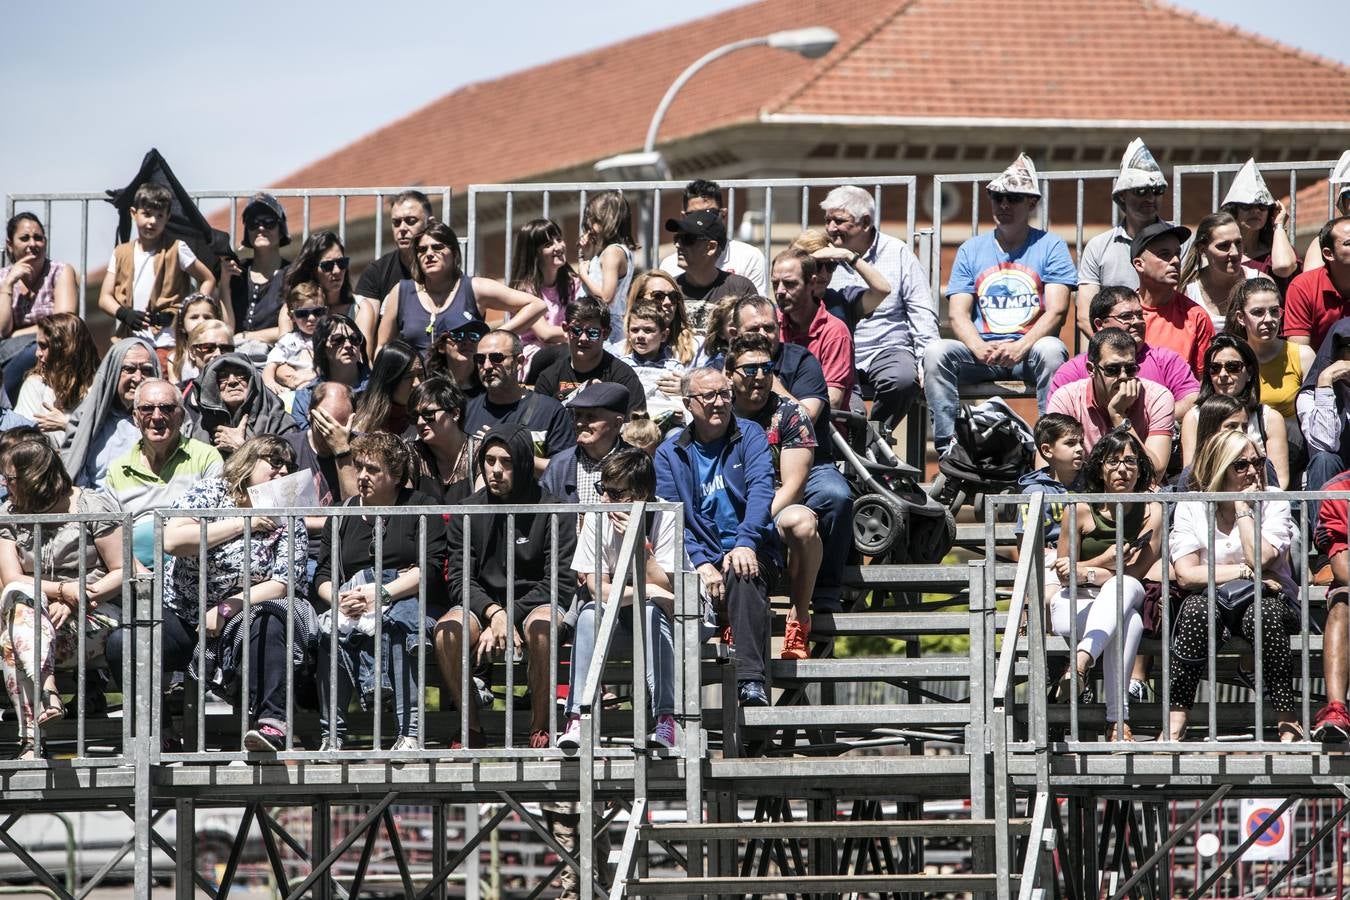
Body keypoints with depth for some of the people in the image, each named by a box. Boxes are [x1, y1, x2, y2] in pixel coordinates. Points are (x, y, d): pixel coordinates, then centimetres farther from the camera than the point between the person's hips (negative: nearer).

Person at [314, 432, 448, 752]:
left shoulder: (422, 507, 7)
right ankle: (332, 734, -32)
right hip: (354, 602, 3)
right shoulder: (345, 513, 21)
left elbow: (432, 569, -6)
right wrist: (338, 599, -10)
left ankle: (410, 733, -43)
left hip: (411, 602, -3)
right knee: (331, 629, -31)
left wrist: (382, 593, -17)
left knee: (398, 624, -38)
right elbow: (323, 576, 14)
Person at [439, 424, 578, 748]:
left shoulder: (552, 511, -3)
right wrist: (494, 613, -20)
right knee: (447, 630, -30)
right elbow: (460, 578, 0)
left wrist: (509, 616, -16)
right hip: (483, 607, 2)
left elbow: (561, 581, -7)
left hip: (536, 605, -2)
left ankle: (540, 727, -24)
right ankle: (471, 728, -17)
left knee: (542, 627, -38)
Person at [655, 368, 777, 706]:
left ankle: (751, 681, -46)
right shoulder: (670, 453, 10)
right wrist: (701, 563, -18)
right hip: (698, 555, 1)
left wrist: (745, 543, -25)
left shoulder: (750, 436, 8)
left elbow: (761, 489, -8)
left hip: (747, 551, -1)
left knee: (743, 574, -37)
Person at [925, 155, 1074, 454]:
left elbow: (1056, 311, -4)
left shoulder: (1050, 246, 7)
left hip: (1030, 351, -2)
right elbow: (957, 313, 6)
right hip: (981, 354, 2)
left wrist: (1021, 347, -22)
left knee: (1050, 350, -36)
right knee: (936, 352, -26)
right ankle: (947, 447, -32)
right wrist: (980, 349, -16)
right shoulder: (970, 250, 15)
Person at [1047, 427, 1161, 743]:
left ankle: (1081, 661, -54)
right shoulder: (1082, 510, 0)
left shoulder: (1151, 511, 1)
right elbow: (1063, 572, 4)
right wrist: (1106, 562, -9)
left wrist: (1085, 571, -9)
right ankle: (1117, 720, -45)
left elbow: (1135, 572, -7)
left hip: (1125, 599, 1)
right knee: (1127, 622, -35)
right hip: (1073, 605, -1)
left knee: (1123, 587, -37)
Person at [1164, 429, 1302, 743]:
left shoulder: (1272, 501, 2)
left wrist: (1242, 508, -10)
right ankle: (1174, 725, -33)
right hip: (1212, 602, 0)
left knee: (1263, 613, -36)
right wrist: (1242, 571, -13)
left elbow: (1260, 559, -16)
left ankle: (1288, 722, -31)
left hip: (1265, 601, 0)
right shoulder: (1190, 507, 2)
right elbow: (1185, 575, -9)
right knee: (1197, 609, -35)